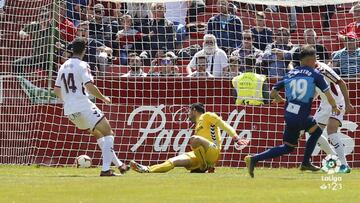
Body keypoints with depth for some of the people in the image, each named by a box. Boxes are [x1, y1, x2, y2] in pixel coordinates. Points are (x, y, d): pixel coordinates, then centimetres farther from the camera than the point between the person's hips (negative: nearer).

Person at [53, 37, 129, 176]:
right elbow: (89, 86, -19)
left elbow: (56, 90, 17)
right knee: (108, 133, -2)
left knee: (98, 134, 21)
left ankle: (118, 164, 24)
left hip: (69, 111, 8)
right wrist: (103, 98, -5)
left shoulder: (63, 67, 13)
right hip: (83, 106, -8)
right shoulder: (82, 65, -9)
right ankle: (105, 169, -14)